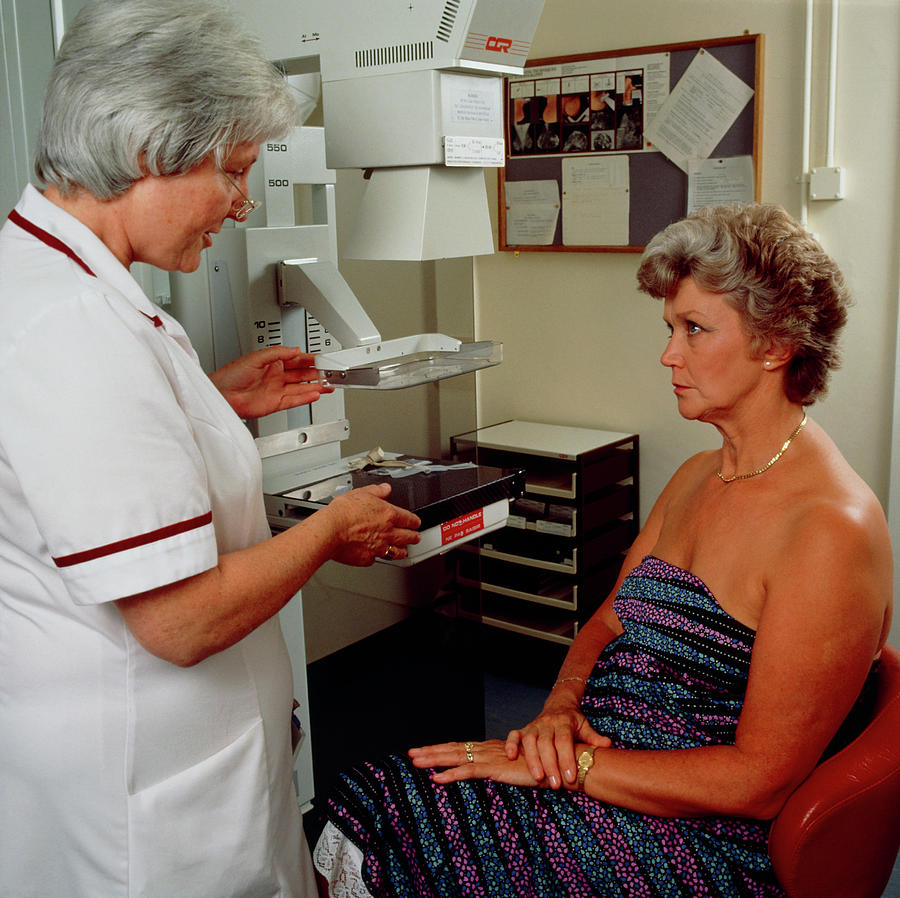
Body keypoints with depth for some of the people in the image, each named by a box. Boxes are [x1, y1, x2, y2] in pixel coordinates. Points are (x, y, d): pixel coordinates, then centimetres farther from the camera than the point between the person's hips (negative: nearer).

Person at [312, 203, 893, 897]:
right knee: (359, 810, -6)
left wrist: (565, 768, -18)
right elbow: (609, 622, 13)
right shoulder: (695, 479, 9)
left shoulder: (833, 528, -19)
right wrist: (560, 709, -7)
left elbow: (757, 781, -20)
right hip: (591, 770, 7)